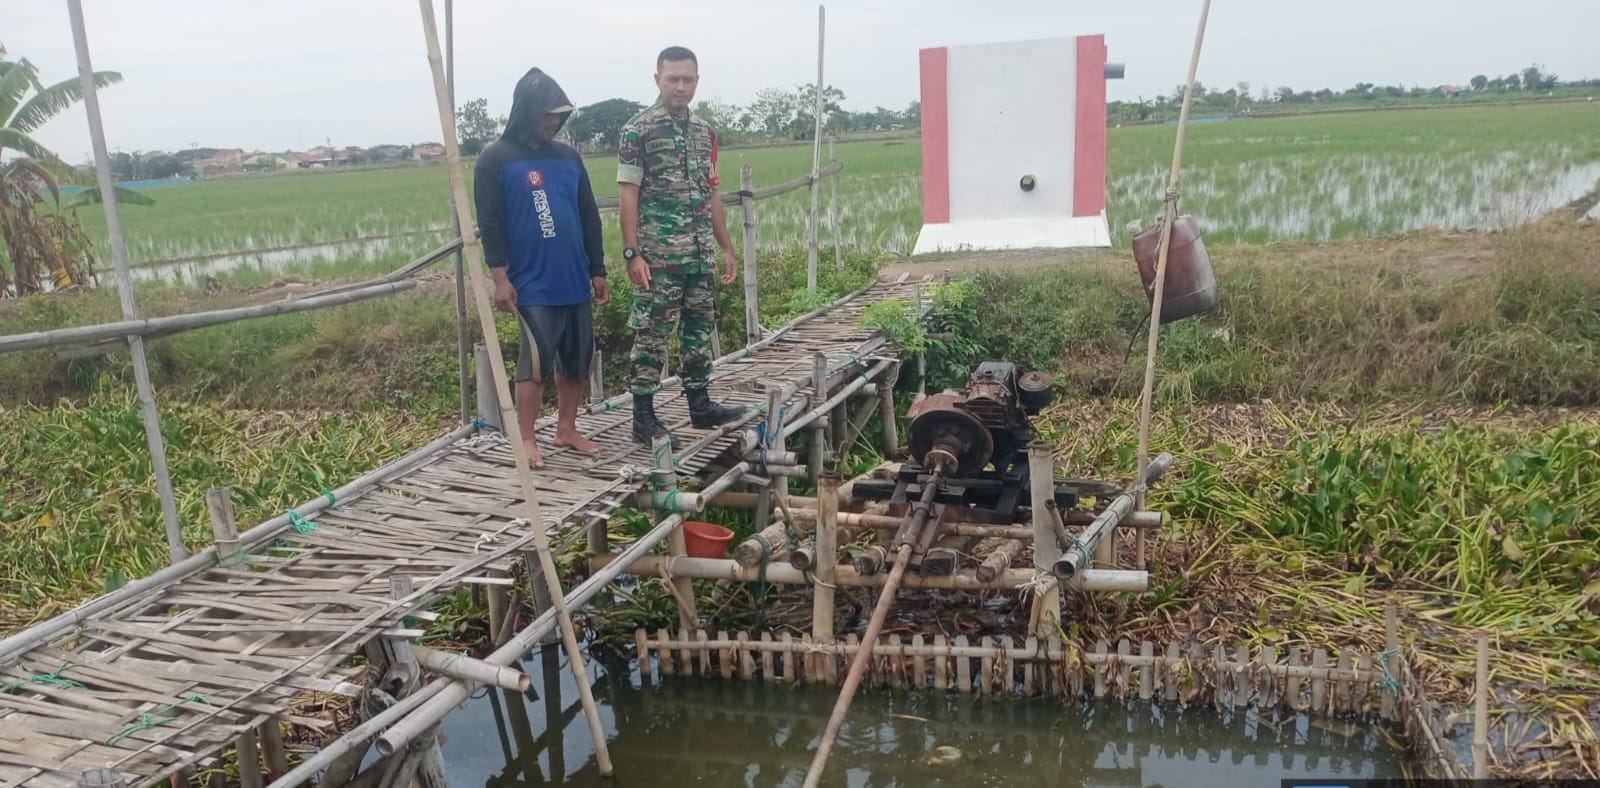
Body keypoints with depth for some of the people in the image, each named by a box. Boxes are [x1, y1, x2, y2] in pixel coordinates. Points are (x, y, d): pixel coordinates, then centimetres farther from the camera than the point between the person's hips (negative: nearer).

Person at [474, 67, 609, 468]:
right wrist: (500, 277, -12)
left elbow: (589, 217, 16)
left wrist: (597, 270, 14)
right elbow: (490, 224, -7)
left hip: (575, 280, 6)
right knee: (536, 359, -7)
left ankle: (566, 429, 23)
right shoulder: (496, 159, -4)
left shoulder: (569, 157, 12)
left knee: (577, 358, 10)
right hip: (533, 284, -6)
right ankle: (527, 440, 4)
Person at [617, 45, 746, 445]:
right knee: (652, 333, -2)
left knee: (700, 330, 13)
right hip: (659, 255, -6)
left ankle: (700, 404, 24)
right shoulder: (638, 129, -6)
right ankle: (644, 417, 4)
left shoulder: (705, 131, 12)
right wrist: (632, 253, -16)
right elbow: (628, 195, -9)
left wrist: (727, 248, 15)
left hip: (701, 254, 6)